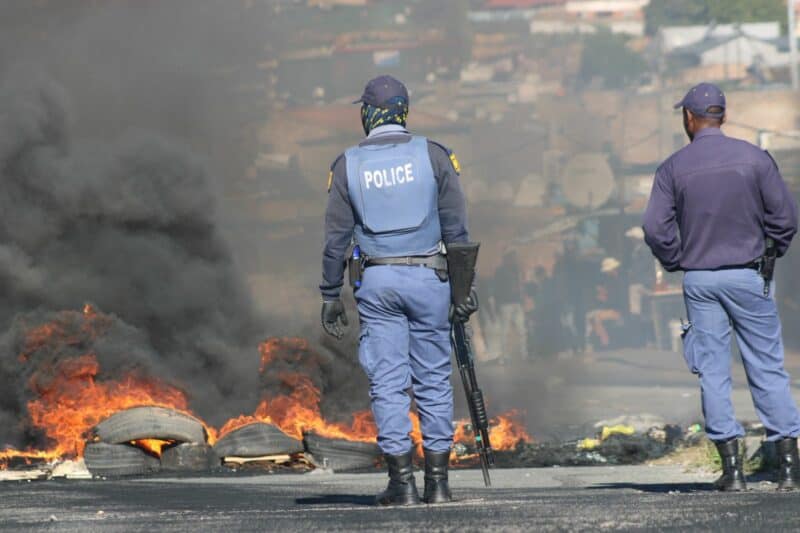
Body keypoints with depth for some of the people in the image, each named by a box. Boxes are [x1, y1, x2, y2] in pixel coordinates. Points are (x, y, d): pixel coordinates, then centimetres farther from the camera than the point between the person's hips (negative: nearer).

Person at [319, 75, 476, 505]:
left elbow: (336, 238, 1)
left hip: (377, 282, 0)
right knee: (434, 381, 6)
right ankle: (437, 481, 6)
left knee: (388, 382, 2)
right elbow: (456, 227, -1)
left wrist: (331, 296, 8)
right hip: (428, 278, 0)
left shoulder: (347, 165, 0)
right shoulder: (433, 156, -1)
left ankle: (402, 481, -3)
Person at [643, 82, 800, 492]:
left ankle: (732, 467, -1)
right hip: (747, 276, -1)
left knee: (712, 372, 4)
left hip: (698, 280, 1)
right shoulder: (753, 158, -4)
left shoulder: (674, 167, -2)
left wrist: (676, 262, 10)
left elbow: (656, 228, -6)